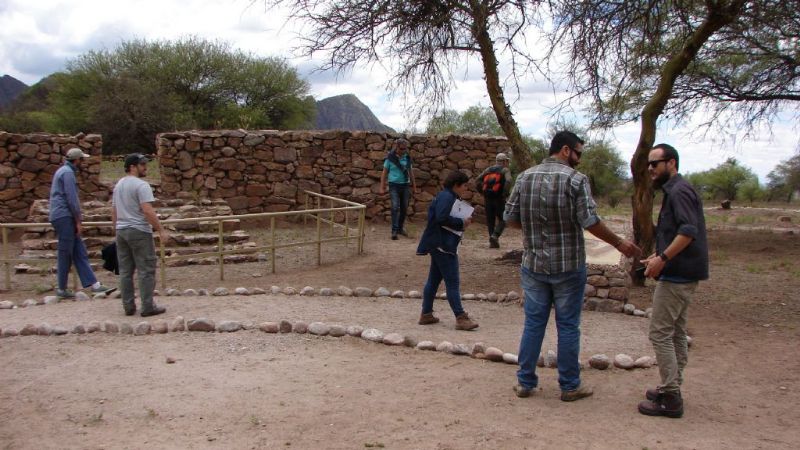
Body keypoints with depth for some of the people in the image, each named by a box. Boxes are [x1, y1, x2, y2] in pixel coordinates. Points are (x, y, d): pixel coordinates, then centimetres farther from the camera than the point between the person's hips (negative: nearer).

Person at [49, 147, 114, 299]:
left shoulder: (63, 171, 20)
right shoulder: (67, 172, -11)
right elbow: (72, 199, -16)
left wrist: (77, 218, 22)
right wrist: (78, 221, -11)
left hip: (64, 218, 10)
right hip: (64, 217, -10)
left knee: (79, 252, 3)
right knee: (65, 254, -3)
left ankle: (94, 284, 0)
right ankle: (62, 289, 5)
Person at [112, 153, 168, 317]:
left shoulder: (118, 185, 14)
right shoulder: (141, 185, -13)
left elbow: (114, 211, 17)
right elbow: (148, 211, -21)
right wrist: (161, 230, -16)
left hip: (121, 231, 9)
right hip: (139, 231, -9)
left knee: (125, 271, 10)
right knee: (146, 271, -3)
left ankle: (128, 306, 14)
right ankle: (148, 307, -2)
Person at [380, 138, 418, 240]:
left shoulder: (407, 158, 7)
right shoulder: (390, 158, -3)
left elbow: (411, 172, 15)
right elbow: (384, 172, 1)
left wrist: (414, 187, 15)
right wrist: (382, 187, -3)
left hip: (405, 185, 4)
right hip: (394, 185, -4)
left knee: (404, 208, 7)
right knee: (395, 207, -13)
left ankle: (400, 228, 22)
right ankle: (394, 230, -14)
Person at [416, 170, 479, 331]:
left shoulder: (448, 197, 18)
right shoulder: (446, 197, -15)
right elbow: (442, 218, -26)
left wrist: (462, 223, 5)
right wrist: (462, 223, -16)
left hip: (441, 245, 11)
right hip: (443, 245, -11)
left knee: (434, 279, 14)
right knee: (452, 282, -8)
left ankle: (426, 314, 21)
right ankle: (461, 318, -6)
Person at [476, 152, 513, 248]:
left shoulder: (488, 169, 13)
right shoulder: (505, 170, 0)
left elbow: (477, 181, 4)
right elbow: (509, 180, -20)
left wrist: (482, 192, 9)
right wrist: (505, 194, -12)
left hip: (488, 198, 4)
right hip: (499, 198, -4)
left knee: (490, 220, 13)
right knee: (502, 220, 7)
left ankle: (493, 242, 14)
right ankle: (495, 235, -16)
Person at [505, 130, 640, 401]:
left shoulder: (524, 177, 3)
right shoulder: (575, 179, -11)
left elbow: (510, 218, 5)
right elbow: (590, 222, -14)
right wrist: (620, 243, -1)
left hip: (533, 265, 4)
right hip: (568, 267, -4)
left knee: (533, 323, 12)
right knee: (568, 327, 7)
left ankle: (525, 382, 18)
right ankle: (569, 386, 17)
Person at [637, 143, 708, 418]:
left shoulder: (679, 191, -15)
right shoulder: (673, 191, 17)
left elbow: (688, 231, -26)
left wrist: (663, 259, -26)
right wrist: (659, 255, 15)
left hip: (677, 275, -11)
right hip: (683, 274, 11)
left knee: (660, 334, -7)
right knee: (676, 334, 15)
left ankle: (670, 399, -3)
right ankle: (672, 390, 24)